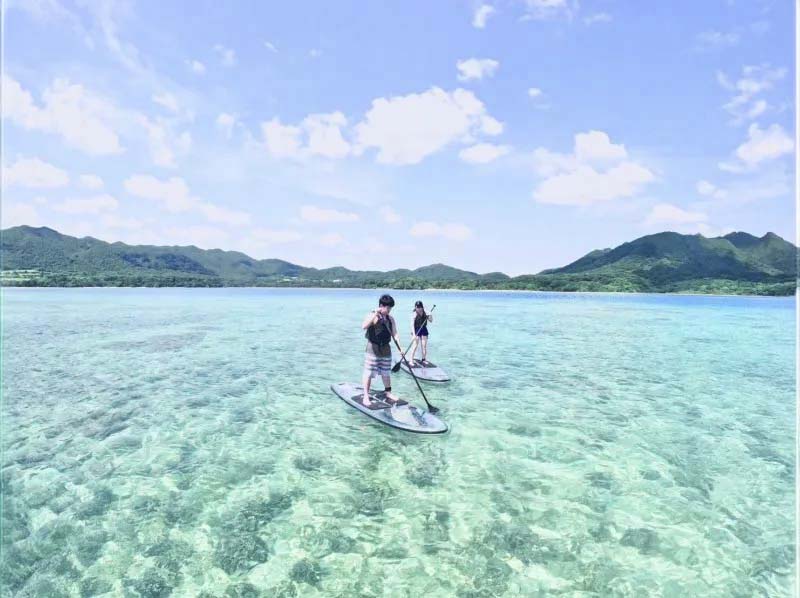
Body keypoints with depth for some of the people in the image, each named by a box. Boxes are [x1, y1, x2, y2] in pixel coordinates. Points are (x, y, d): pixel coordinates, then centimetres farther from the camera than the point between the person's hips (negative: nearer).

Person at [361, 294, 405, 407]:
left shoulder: (390, 318, 5)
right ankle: (366, 396, 7)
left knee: (386, 373, 15)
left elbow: (394, 334, 4)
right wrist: (375, 315, -33)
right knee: (369, 373, -2)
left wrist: (400, 348, -5)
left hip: (386, 348, 5)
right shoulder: (372, 315, -10)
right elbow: (364, 327, -27)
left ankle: (388, 393, 30)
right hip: (373, 348, -5)